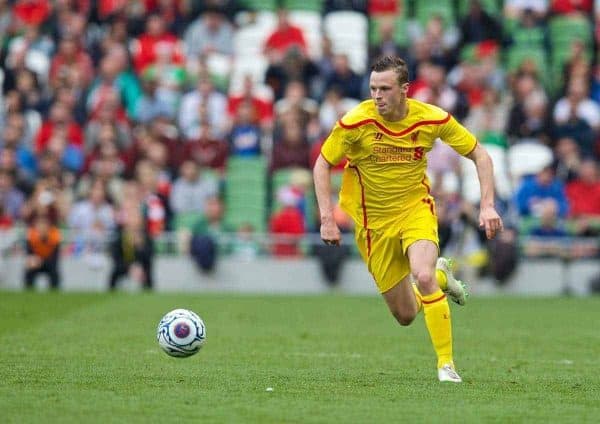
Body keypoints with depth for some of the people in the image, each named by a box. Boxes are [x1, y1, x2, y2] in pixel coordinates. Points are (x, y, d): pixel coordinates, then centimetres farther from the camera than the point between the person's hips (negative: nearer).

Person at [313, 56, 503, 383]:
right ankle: (441, 276, 39)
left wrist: (487, 205, -14)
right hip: (373, 219, 1)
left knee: (423, 276, -31)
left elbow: (479, 155, -3)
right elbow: (323, 165, -6)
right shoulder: (356, 122, -18)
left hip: (416, 208, -1)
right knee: (405, 315, 4)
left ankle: (446, 364, -17)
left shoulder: (433, 119, -15)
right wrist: (327, 218, -15)